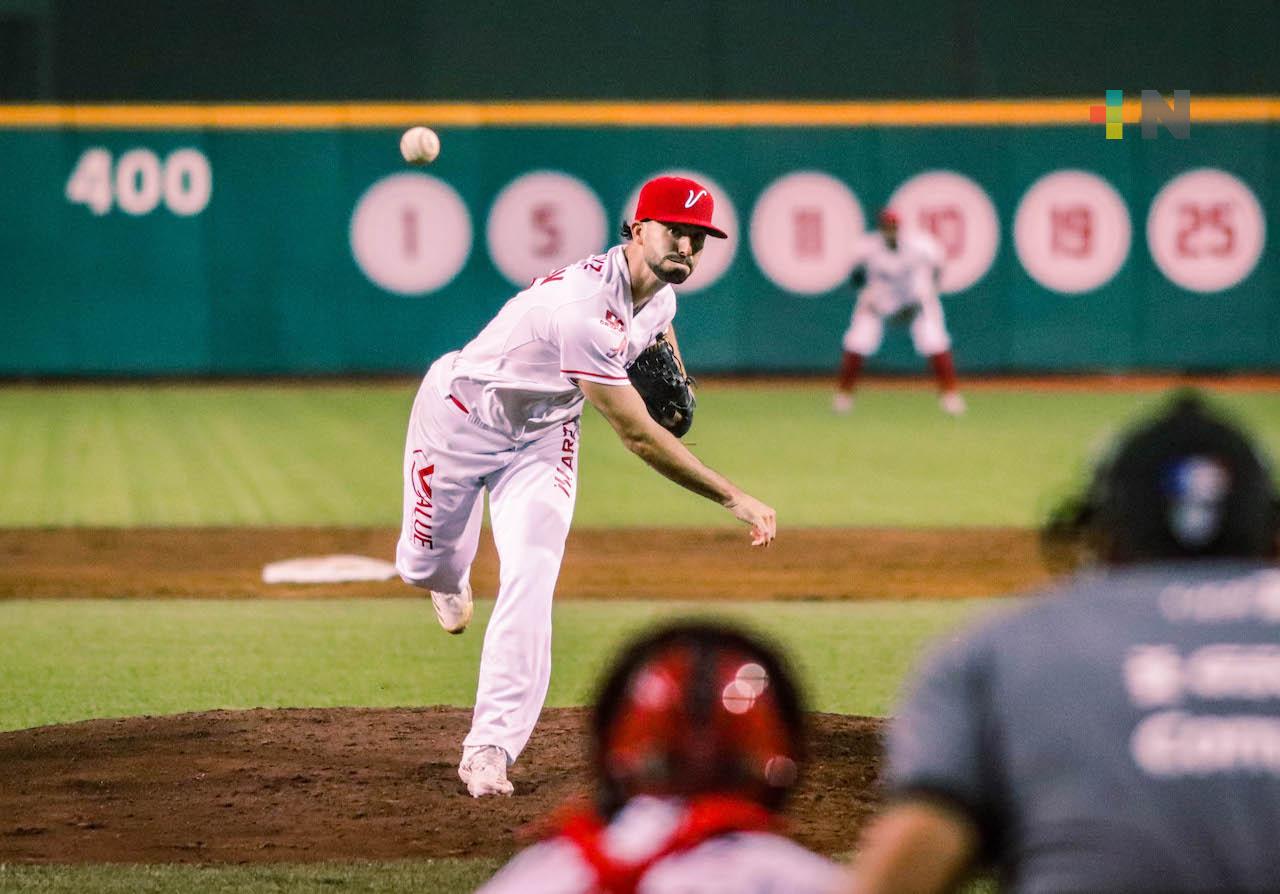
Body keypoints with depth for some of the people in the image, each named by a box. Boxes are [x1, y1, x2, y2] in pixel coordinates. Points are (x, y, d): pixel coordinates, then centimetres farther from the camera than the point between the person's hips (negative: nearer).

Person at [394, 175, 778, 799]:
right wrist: (732, 498, -37)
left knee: (530, 580, -15)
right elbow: (637, 437, -38)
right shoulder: (587, 308, -38)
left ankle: (490, 747, -15)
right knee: (423, 565, 10)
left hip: (542, 433, 6)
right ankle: (451, 577, 51)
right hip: (460, 414, -5)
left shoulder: (660, 287, -10)